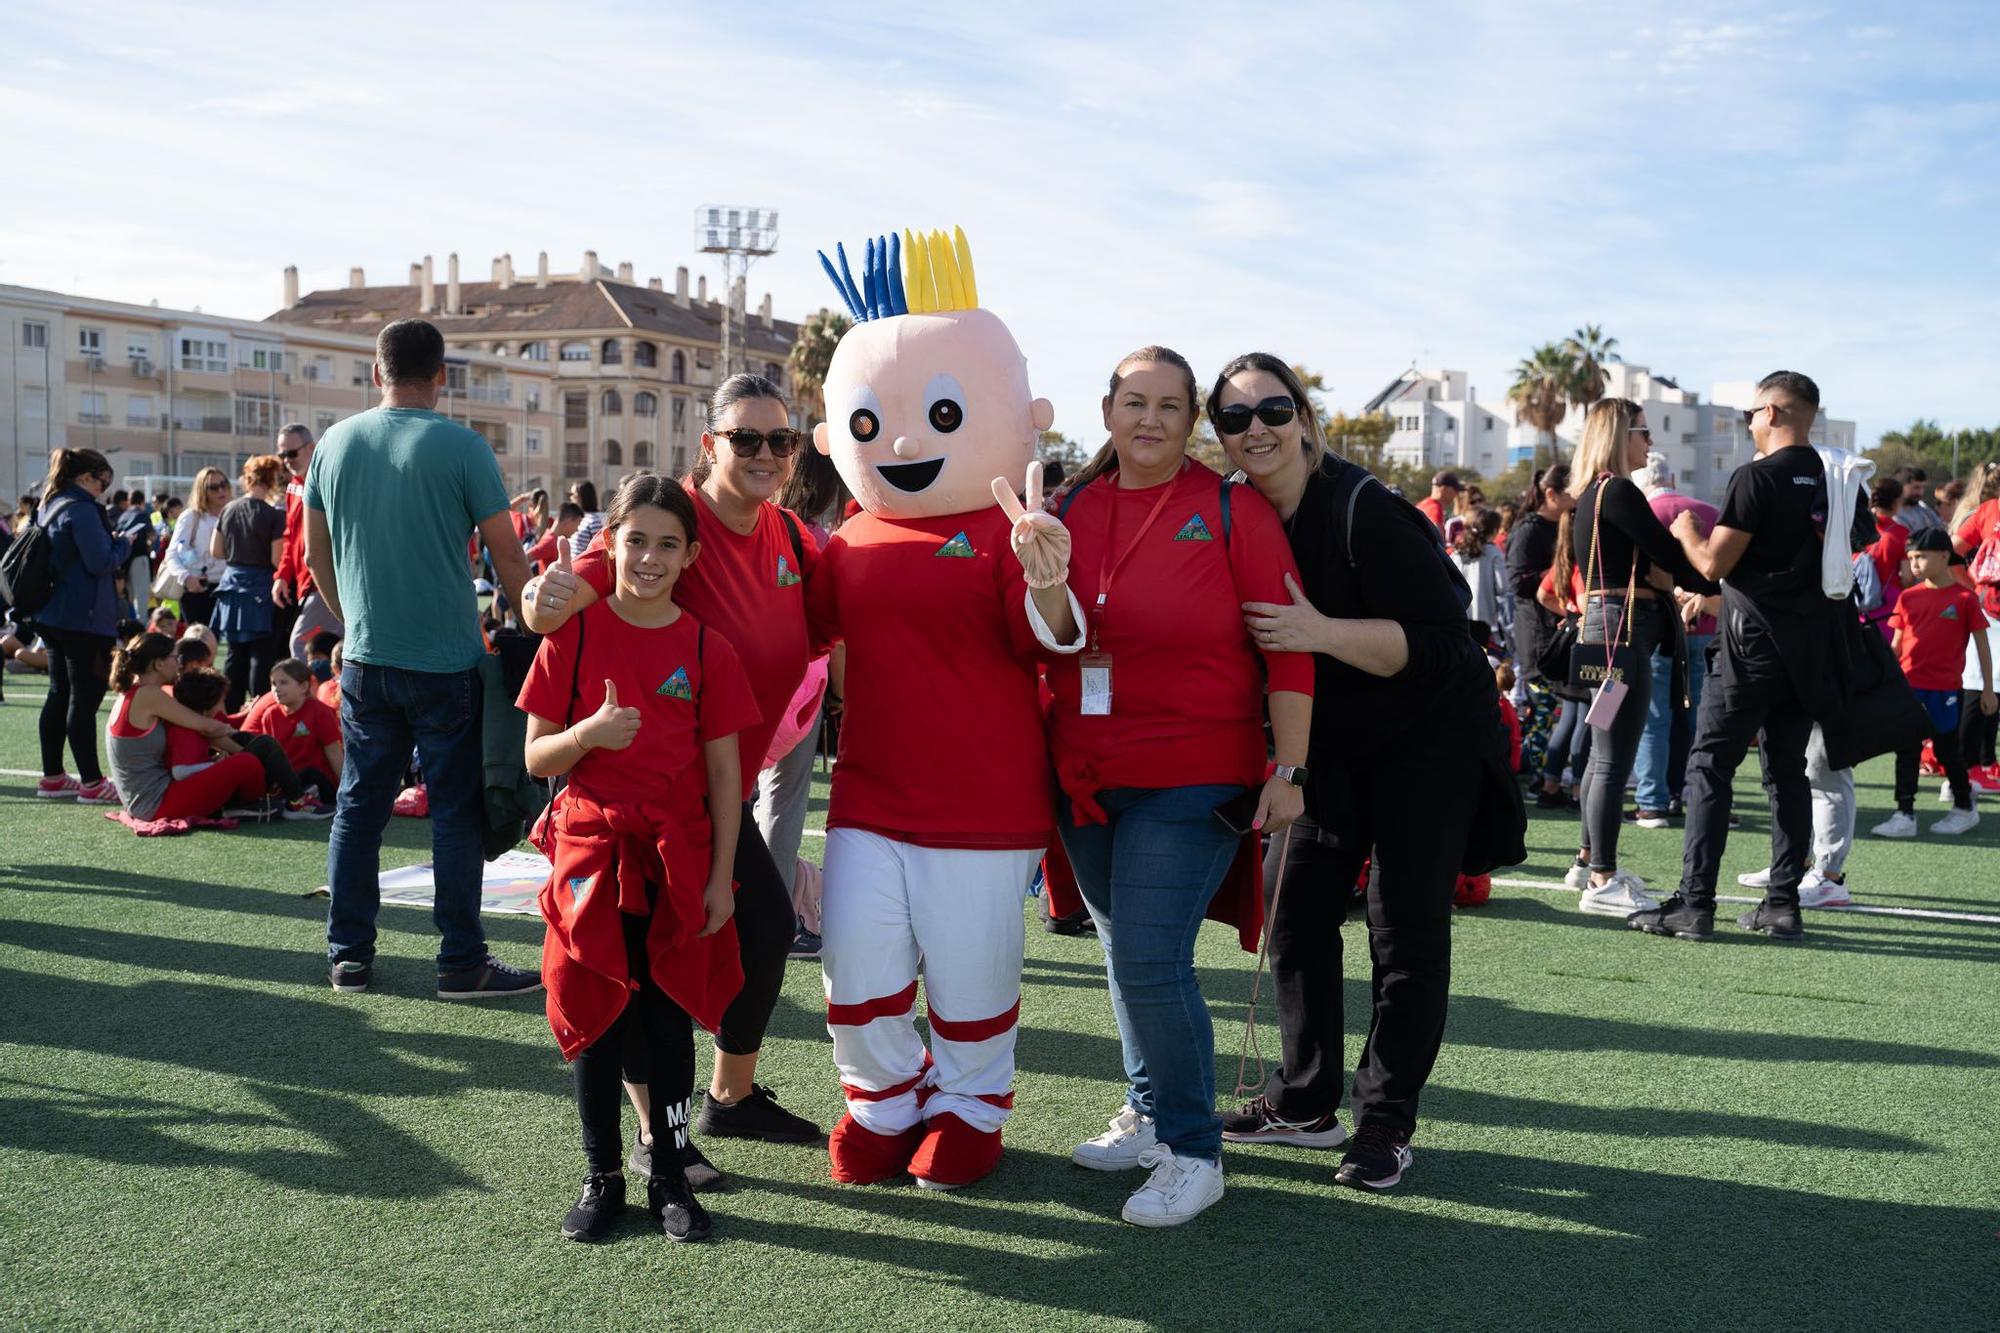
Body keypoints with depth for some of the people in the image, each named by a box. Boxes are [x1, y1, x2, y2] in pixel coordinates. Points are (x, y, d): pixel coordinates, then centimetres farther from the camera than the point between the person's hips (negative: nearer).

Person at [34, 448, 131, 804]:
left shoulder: (52, 506, 14)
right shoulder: (82, 509, -16)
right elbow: (101, 562, -20)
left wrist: (112, 544, 13)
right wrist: (124, 545, -2)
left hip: (54, 615, 10)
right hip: (84, 618, -10)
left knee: (59, 694, 14)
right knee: (85, 697, -6)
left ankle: (52, 777, 19)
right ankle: (91, 783, -3)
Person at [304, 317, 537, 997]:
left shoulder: (335, 444, 4)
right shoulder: (461, 447, -10)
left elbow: (316, 553, 13)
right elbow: (508, 556, -9)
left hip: (365, 660, 5)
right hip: (445, 661, -4)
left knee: (359, 805, 12)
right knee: (456, 811, 2)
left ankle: (348, 954, 18)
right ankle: (462, 961, 6)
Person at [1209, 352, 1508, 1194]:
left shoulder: (1363, 510, -24)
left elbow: (1436, 644, -27)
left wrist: (1322, 633, -38)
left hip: (1430, 737, -6)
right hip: (1331, 745, 7)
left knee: (1405, 928, -3)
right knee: (1292, 907, 5)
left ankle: (1387, 1123, 10)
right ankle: (1306, 1102, 19)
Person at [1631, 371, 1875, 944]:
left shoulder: (1756, 477, -12)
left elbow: (1714, 563, -14)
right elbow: (1855, 544, 22)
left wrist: (1687, 532, 7)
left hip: (1755, 641, -7)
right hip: (1810, 645, 7)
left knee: (1709, 766, -3)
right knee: (1788, 771, 11)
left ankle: (1694, 902, -6)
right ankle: (1783, 905, 11)